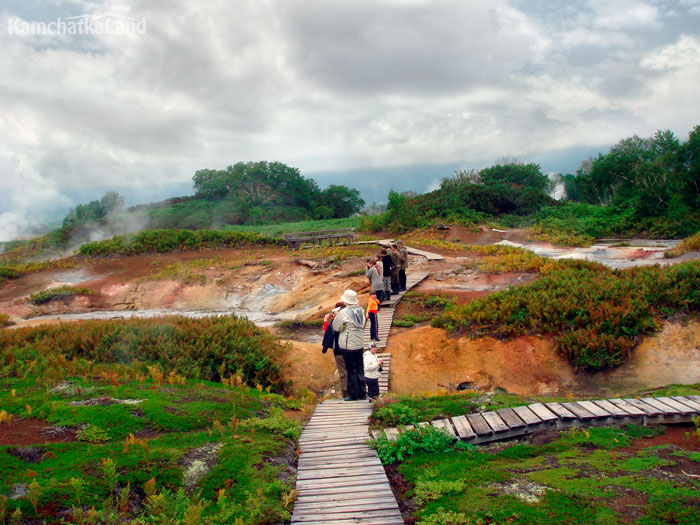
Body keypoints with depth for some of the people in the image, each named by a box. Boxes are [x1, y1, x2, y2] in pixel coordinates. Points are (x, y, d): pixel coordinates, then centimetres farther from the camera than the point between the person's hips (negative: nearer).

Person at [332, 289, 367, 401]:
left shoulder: (343, 313, -16)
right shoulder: (360, 310, 2)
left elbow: (336, 327, -7)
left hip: (348, 346, -6)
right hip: (360, 344, 6)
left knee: (351, 370, 2)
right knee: (359, 369, 13)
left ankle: (353, 394, 8)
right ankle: (362, 393, 19)